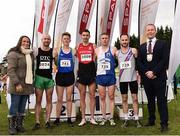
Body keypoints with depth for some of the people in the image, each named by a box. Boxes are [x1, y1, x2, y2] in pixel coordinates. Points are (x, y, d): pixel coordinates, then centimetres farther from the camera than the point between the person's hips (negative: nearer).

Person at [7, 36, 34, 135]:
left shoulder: (30, 54, 14)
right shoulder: (14, 54, -7)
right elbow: (11, 70, -15)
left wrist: (32, 83, 12)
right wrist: (17, 84, -20)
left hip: (27, 85, 6)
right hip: (17, 85, -6)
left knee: (22, 106, 10)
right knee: (14, 106, -1)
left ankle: (19, 124, 20)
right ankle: (11, 126, 9)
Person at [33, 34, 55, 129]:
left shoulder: (53, 51, 4)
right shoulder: (36, 51, 3)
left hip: (49, 78, 1)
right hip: (39, 77, -1)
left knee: (49, 100, 4)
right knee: (38, 101, 2)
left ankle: (47, 121, 12)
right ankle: (37, 122, 6)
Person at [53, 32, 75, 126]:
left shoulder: (73, 51, 5)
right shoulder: (57, 50, 4)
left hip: (70, 75, 0)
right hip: (60, 75, 0)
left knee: (69, 98, 6)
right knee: (59, 99, 5)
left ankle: (69, 118, 14)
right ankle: (57, 118, 14)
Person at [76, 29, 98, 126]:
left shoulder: (93, 46, 5)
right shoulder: (78, 47, 8)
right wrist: (77, 71, 4)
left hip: (91, 73, -1)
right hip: (81, 73, 1)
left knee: (92, 95, 3)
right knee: (82, 96, 5)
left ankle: (92, 118, 12)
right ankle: (83, 119, 12)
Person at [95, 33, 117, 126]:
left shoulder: (113, 49, 2)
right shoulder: (97, 50, 6)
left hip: (111, 76, -1)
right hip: (100, 76, 1)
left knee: (111, 97, 3)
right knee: (102, 98, 6)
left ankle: (111, 118, 12)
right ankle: (104, 118, 15)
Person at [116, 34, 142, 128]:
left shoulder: (133, 51, 0)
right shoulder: (117, 53, 5)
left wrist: (139, 73, -4)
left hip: (133, 78, -2)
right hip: (122, 79, 2)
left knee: (135, 99, 3)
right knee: (124, 99, 7)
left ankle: (136, 119, 11)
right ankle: (126, 120, 15)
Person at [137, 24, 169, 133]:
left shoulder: (162, 44, 4)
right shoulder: (142, 47, 15)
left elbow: (165, 60, -7)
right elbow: (139, 62, 9)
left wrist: (154, 72, -14)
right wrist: (146, 72, -8)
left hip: (159, 77, -4)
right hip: (146, 77, 4)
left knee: (161, 101, -3)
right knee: (150, 100, 11)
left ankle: (164, 123, 1)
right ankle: (151, 120, 19)